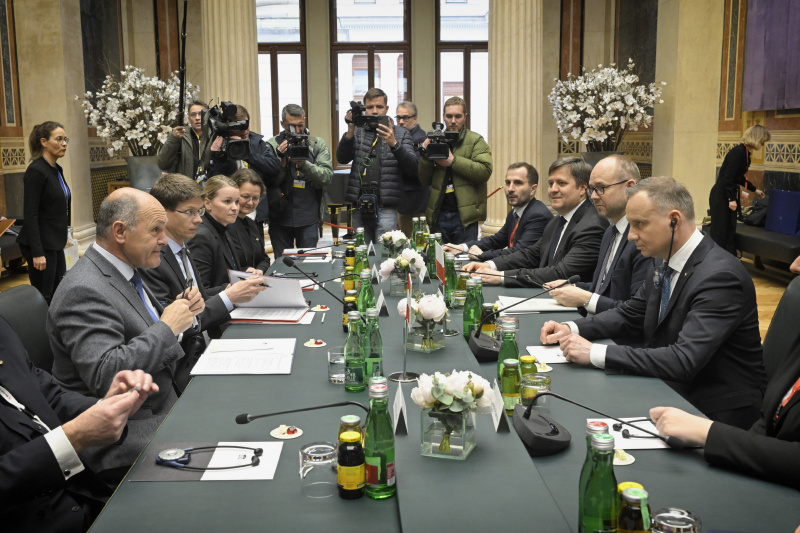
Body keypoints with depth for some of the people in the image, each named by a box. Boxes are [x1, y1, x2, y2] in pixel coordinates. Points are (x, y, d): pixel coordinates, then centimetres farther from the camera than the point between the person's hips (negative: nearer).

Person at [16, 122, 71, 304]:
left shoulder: (57, 170, 11)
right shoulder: (36, 171, -16)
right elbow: (30, 215, -19)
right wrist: (37, 253, -23)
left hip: (55, 244, 9)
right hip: (41, 245, -9)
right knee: (43, 298, -2)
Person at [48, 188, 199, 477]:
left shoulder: (124, 270, 10)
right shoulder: (84, 291, -20)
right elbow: (104, 375, -30)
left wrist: (182, 311, 2)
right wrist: (167, 327, -22)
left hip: (164, 406, 10)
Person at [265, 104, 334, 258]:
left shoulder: (318, 144, 5)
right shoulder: (272, 145, 2)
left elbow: (327, 176, -6)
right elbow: (269, 181, -3)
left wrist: (304, 164, -20)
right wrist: (282, 162, -18)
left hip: (309, 217, 0)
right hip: (280, 217, 0)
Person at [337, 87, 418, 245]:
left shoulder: (400, 134, 10)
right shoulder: (358, 132, 14)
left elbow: (413, 168, -2)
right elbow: (342, 159, 0)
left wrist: (394, 144, -17)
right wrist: (350, 133, -16)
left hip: (385, 207, -2)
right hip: (359, 206, 2)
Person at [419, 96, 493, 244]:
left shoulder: (476, 141, 3)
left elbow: (485, 171, -13)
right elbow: (424, 180, 11)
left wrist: (452, 161, -16)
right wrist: (426, 155, -5)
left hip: (464, 215, -3)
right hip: (439, 214, 4)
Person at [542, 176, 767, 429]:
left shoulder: (720, 276, -24)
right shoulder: (663, 265, 4)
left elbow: (684, 360, -31)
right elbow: (629, 315, 17)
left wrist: (595, 353, -29)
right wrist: (571, 328, 0)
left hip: (717, 413, -7)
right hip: (671, 392, 8)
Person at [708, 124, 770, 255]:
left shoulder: (744, 152, 12)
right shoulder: (738, 152, -17)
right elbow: (728, 177, -21)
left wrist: (755, 190, 34)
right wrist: (732, 199, -19)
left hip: (726, 196, 10)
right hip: (720, 196, -10)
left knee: (730, 230, 12)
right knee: (720, 230, -5)